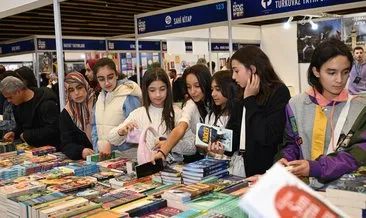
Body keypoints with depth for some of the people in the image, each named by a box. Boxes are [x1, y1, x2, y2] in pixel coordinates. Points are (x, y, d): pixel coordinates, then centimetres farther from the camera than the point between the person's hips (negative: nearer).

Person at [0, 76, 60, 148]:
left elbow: (52, 130, -23)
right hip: (30, 147, 8)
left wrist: (27, 135, -16)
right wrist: (14, 133, 3)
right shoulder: (17, 104, 9)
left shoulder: (46, 102, -18)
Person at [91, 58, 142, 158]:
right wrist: (97, 148, 1)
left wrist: (111, 144, -18)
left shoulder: (129, 97, -13)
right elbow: (95, 125, 13)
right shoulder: (100, 97, 8)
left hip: (127, 156, -5)